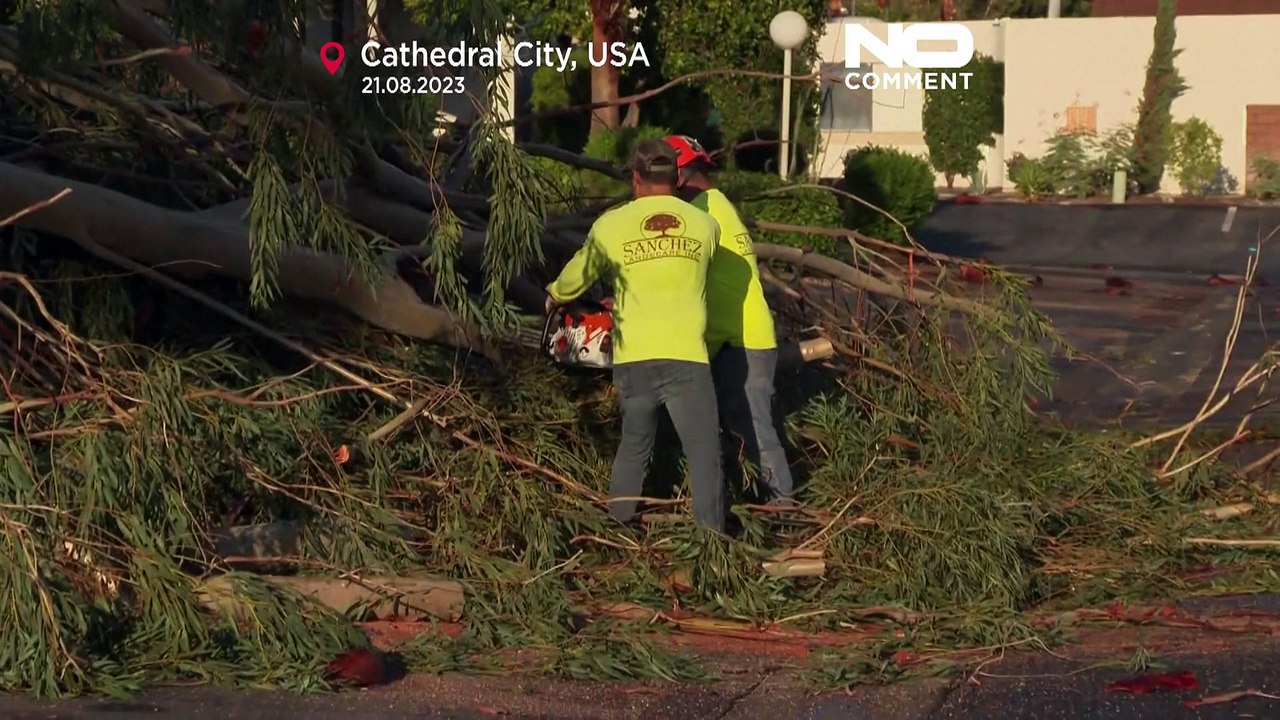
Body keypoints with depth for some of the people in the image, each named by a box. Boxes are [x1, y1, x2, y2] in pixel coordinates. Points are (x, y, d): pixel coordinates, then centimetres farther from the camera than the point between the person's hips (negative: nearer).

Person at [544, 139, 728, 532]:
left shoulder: (611, 225, 2)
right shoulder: (705, 225, 4)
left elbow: (579, 275, 19)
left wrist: (555, 296, 42)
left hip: (633, 359, 2)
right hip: (687, 358, -2)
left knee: (633, 447, 21)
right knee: (704, 452, 3)